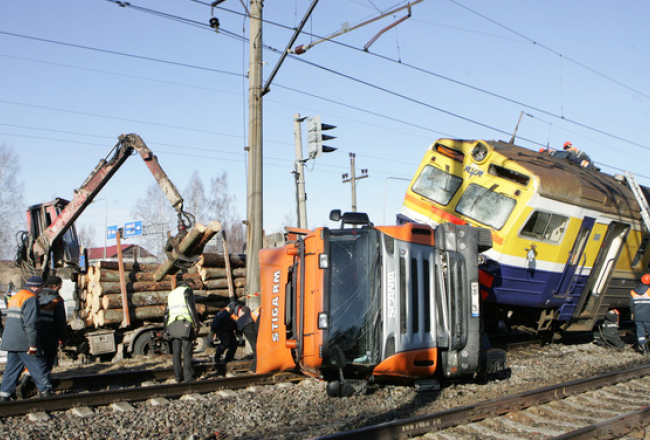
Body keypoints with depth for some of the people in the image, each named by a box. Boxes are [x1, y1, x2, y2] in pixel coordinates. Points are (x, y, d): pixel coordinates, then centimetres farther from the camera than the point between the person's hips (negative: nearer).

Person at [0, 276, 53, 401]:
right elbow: (31, 323, -19)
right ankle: (45, 392, 4)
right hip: (24, 342, -9)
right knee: (39, 367, 0)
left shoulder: (15, 297, 19)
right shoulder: (31, 299, -11)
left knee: (12, 368, 11)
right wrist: (33, 345, -19)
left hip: (10, 342, 9)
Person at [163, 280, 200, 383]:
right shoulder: (187, 291, 7)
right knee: (187, 352, -5)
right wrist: (196, 323, -8)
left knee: (176, 353, 7)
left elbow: (166, 314, 19)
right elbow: (191, 307, -7)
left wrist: (166, 329, 19)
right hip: (185, 323, -5)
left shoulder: (171, 294, 24)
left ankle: (178, 377, 7)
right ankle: (188, 377, -7)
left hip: (172, 325, 5)